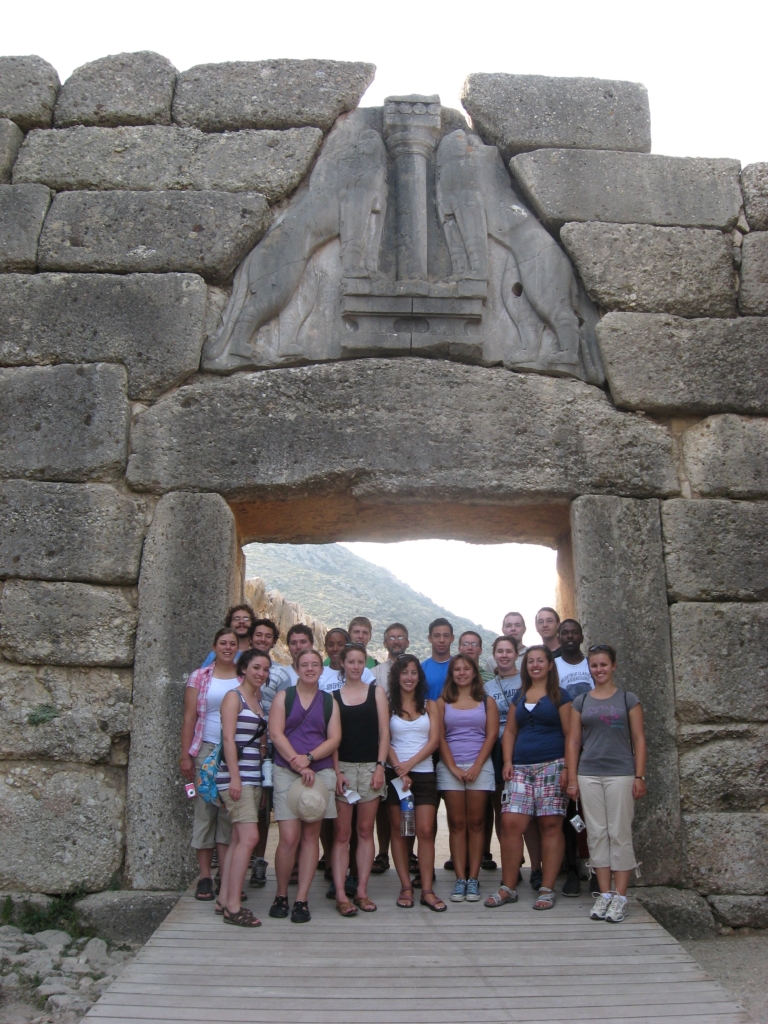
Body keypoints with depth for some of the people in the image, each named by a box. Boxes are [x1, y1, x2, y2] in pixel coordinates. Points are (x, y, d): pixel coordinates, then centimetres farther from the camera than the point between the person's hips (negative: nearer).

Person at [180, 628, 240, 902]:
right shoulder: (199, 677, 5)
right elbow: (189, 717, 2)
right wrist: (185, 755, -4)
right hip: (206, 751, -1)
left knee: (230, 813, 3)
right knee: (204, 811, 0)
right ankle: (204, 877, 7)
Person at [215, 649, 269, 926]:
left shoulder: (260, 701, 17)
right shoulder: (234, 697, -5)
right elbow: (228, 738, -13)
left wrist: (263, 775, 14)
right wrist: (234, 777, -19)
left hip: (254, 776, 8)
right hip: (236, 776, -8)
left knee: (238, 839, 8)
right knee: (249, 837, -14)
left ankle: (224, 899, 15)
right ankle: (233, 906, -10)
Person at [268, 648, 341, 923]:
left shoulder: (329, 702, 11)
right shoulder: (283, 696, 7)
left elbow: (334, 738, 3)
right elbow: (276, 733, -4)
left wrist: (309, 758, -13)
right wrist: (298, 764, -13)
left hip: (320, 772, 2)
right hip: (286, 773, -2)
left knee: (311, 835, 2)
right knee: (289, 837, -9)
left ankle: (301, 900, 9)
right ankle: (281, 896, 9)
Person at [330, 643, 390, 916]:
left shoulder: (376, 692, 8)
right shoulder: (333, 696, 6)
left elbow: (384, 732, 4)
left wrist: (380, 766, -5)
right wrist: (337, 771, -7)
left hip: (370, 767, 1)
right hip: (342, 767, -1)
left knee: (365, 831, 5)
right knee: (341, 834, -2)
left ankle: (362, 891, 10)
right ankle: (341, 894, -1)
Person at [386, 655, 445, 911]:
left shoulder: (429, 705, 10)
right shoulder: (388, 706, 6)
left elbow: (434, 740, 1)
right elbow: (384, 741, -1)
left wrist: (410, 763, -12)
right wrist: (399, 770, -14)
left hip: (424, 773, 1)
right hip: (395, 773, 0)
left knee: (426, 831, -6)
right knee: (399, 832, 2)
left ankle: (427, 890, -2)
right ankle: (406, 887, 8)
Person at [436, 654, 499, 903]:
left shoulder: (487, 703, 9)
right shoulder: (442, 703, 9)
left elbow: (491, 735, 1)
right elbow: (439, 737, 3)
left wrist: (476, 767, -9)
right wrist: (454, 768, -7)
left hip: (480, 767, 0)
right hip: (449, 768, 0)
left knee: (475, 824, 1)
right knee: (457, 824, 1)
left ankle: (473, 878, 4)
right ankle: (460, 879, 3)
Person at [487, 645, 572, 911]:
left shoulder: (559, 696, 3)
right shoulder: (519, 696, 17)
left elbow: (570, 734, -2)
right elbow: (510, 731, 18)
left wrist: (568, 769, -11)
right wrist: (508, 761, 5)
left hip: (551, 767, -4)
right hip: (521, 769, 4)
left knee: (550, 825, -3)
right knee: (510, 823, -4)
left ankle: (547, 889, 6)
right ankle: (508, 888, 4)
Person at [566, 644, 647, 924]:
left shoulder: (628, 699, 4)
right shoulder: (580, 702, 9)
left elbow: (639, 740, 2)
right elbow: (573, 741, 9)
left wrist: (639, 776, -4)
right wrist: (572, 779, 4)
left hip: (620, 774, -2)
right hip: (588, 775, 3)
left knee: (620, 834, -1)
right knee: (597, 834, 5)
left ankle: (620, 896, 6)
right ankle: (604, 893, 13)